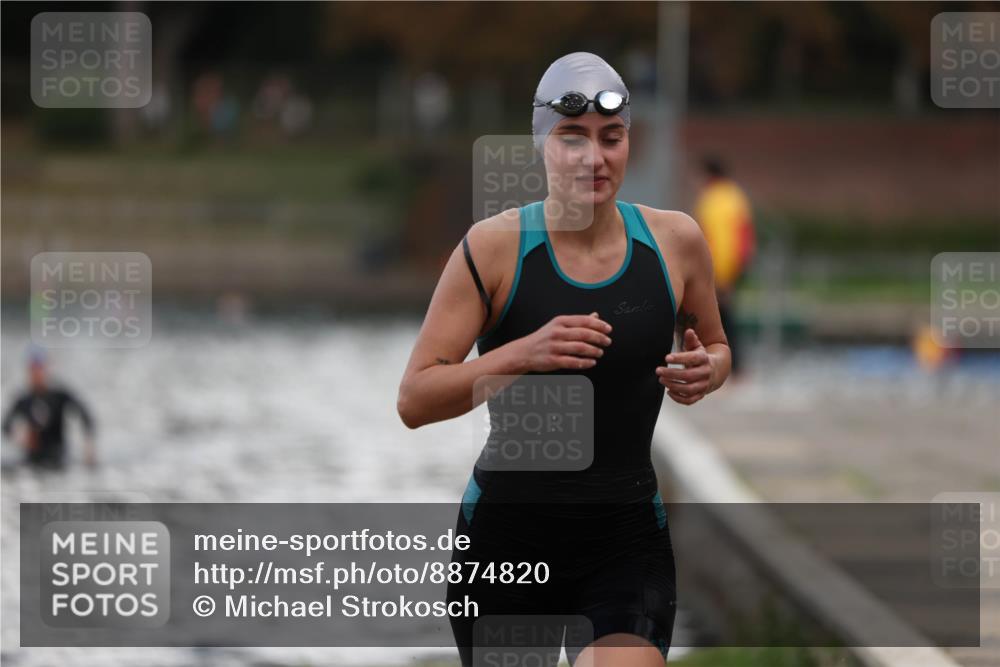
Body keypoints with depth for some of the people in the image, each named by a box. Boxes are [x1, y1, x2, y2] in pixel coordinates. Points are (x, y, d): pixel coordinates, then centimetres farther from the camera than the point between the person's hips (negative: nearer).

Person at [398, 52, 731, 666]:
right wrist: (523, 354, -26)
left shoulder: (675, 241, 0)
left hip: (627, 541, 1)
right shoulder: (495, 247, -9)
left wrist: (706, 371, -5)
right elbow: (414, 400, -12)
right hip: (505, 538, -1)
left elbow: (715, 345, 19)